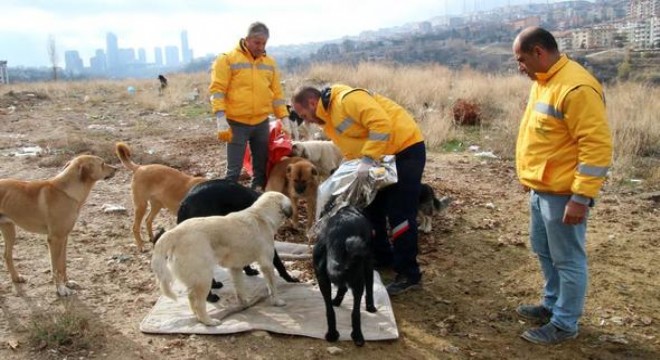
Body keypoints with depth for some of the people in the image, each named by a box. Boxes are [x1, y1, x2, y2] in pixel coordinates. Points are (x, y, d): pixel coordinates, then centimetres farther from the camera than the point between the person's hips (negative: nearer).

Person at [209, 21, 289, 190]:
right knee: (234, 169, -2)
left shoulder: (270, 62, 10)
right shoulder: (227, 59, -5)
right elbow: (217, 89, -10)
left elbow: (277, 92, 14)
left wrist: (284, 118, 6)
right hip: (236, 123, -5)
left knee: (262, 167, 12)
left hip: (262, 123, 5)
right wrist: (221, 120, -18)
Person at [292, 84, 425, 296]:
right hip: (382, 158, 10)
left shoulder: (348, 99, -21)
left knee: (400, 214, -11)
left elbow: (382, 124, -30)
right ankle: (382, 257, 29)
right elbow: (351, 150, 10)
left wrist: (368, 159, -32)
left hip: (406, 149, -10)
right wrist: (353, 171, -6)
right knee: (372, 209, 14)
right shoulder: (328, 121, 10)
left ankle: (409, 275, -3)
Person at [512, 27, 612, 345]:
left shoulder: (575, 87, -21)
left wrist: (581, 197, -23)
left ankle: (564, 324, 19)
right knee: (545, 252, 21)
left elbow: (597, 146, -23)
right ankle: (552, 305, 39)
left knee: (567, 260, 5)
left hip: (562, 194, -10)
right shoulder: (544, 82, 10)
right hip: (541, 189, 10)